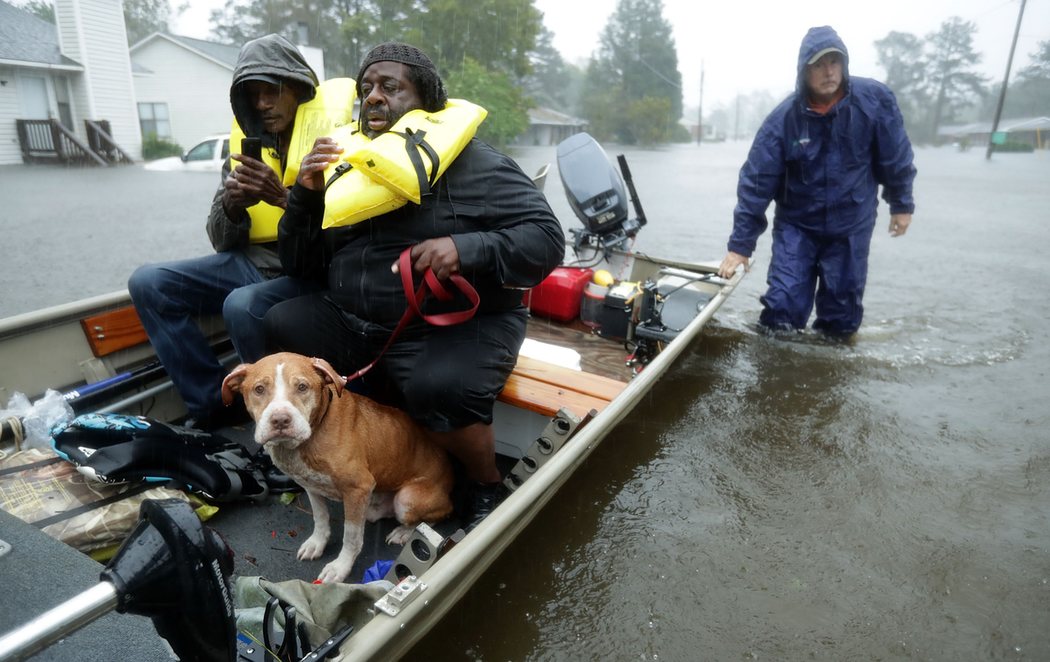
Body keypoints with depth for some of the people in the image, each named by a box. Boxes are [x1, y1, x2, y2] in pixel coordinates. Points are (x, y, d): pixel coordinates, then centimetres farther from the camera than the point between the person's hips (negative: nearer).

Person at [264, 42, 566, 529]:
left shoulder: (472, 164, -3)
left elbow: (546, 238, -11)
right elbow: (299, 264, 13)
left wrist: (465, 248, -26)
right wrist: (306, 194, -4)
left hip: (458, 326, -5)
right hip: (353, 325, 6)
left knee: (439, 390, -33)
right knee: (278, 328, -10)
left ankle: (487, 488, -1)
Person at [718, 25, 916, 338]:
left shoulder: (874, 99, -12)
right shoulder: (783, 118, -16)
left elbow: (895, 157, 1)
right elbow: (756, 182, -16)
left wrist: (901, 204, 9)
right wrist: (740, 244, -18)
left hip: (851, 227, 1)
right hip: (796, 225, -1)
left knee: (841, 317, 8)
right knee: (782, 306, -8)